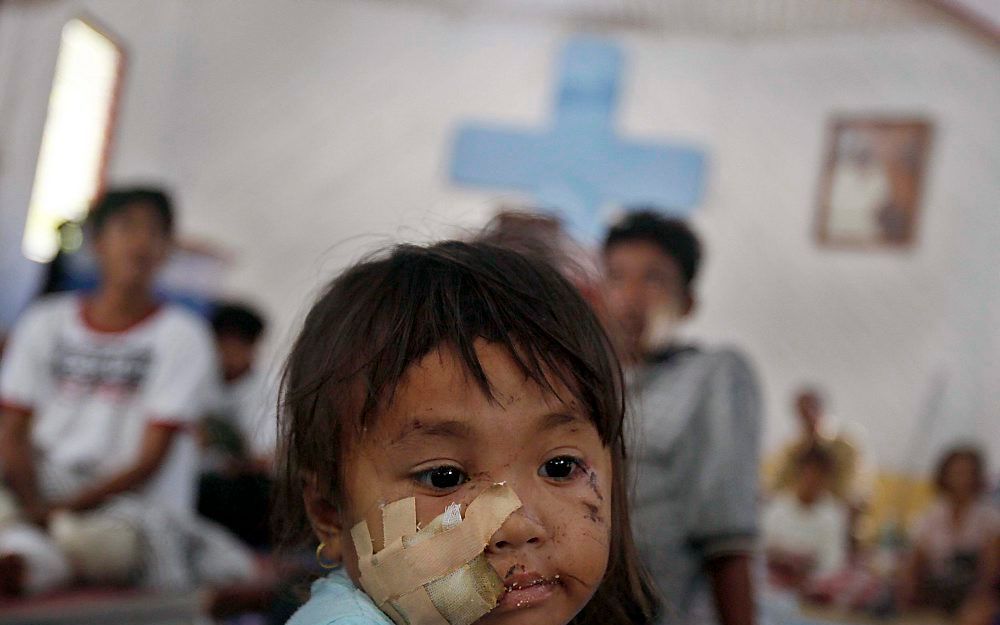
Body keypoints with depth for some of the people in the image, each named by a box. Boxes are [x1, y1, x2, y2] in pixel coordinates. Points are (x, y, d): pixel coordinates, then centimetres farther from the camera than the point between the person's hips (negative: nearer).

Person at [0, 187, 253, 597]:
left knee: (91, 537, -39)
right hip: (42, 496, 3)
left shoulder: (182, 336, 2)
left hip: (133, 502, -3)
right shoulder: (45, 323, 13)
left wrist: (67, 507, -17)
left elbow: (151, 459, -4)